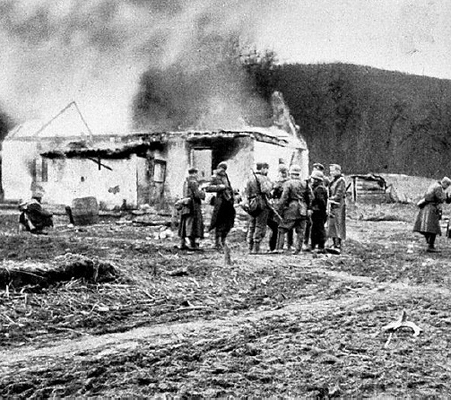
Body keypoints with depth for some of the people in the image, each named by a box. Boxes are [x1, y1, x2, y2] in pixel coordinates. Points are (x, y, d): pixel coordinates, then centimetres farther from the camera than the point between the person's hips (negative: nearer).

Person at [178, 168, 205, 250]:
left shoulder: (186, 182, 14)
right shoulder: (193, 182, -12)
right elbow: (197, 194, -18)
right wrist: (203, 193, 4)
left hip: (185, 206, 8)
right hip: (193, 206, -8)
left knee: (185, 224, 9)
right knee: (192, 225, -6)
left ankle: (182, 243, 9)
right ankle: (193, 244, -7)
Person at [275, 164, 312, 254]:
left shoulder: (288, 183, -6)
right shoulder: (304, 183, 8)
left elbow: (284, 198, -10)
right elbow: (309, 197, 10)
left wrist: (280, 210, -4)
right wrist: (309, 209, 16)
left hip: (291, 207, -4)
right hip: (303, 209, 4)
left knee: (282, 229, 2)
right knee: (300, 231, 9)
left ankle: (279, 248, -5)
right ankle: (298, 249, 6)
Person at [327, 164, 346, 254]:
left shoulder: (341, 181, -10)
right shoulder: (333, 180, 17)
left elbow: (339, 194, -17)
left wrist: (331, 199, -19)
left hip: (339, 206, -9)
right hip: (333, 206, 9)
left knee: (339, 226, -8)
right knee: (332, 226, 9)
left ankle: (338, 246, -9)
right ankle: (335, 245, 14)